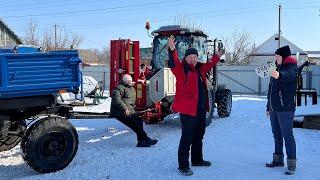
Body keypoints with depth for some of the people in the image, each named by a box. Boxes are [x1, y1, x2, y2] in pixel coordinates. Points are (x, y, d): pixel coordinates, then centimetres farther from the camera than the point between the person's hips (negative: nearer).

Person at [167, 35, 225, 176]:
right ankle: (183, 165, 4)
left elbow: (208, 65, 34)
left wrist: (217, 57, 40)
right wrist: (172, 50, -45)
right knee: (187, 138, -5)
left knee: (198, 136, 20)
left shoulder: (199, 69, 14)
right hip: (188, 110, -8)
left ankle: (197, 160, 37)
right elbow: (173, 63, -28)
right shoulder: (181, 69, -9)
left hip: (201, 110, 9)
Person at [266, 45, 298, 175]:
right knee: (276, 134, 13)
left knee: (287, 135, -7)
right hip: (274, 108, 8)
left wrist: (279, 75, -55)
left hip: (285, 108, -8)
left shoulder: (292, 68, -6)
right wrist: (268, 107, 20)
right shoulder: (277, 69, 18)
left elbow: (289, 76, -33)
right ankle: (278, 160, 23)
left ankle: (291, 164, -3)